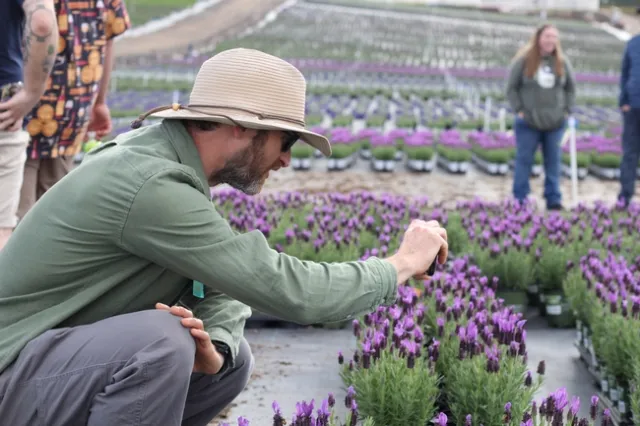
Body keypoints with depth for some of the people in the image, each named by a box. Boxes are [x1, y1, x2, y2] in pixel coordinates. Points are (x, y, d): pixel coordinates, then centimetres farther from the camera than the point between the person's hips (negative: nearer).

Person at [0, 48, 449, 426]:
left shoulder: (171, 163, 3)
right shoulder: (152, 186, -26)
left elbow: (220, 291, 7)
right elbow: (287, 290, -27)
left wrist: (213, 347, -16)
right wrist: (399, 266, -13)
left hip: (77, 353, 9)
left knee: (232, 359, 7)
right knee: (160, 339, -32)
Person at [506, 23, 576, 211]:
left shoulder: (562, 62, 5)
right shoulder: (523, 60, -4)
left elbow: (571, 88, 14)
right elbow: (511, 88, -1)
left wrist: (567, 110, 5)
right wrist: (519, 110, -7)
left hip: (555, 123, 3)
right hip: (528, 123, -3)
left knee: (553, 162, 5)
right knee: (524, 160, 1)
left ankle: (554, 199, 11)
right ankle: (520, 200, 8)